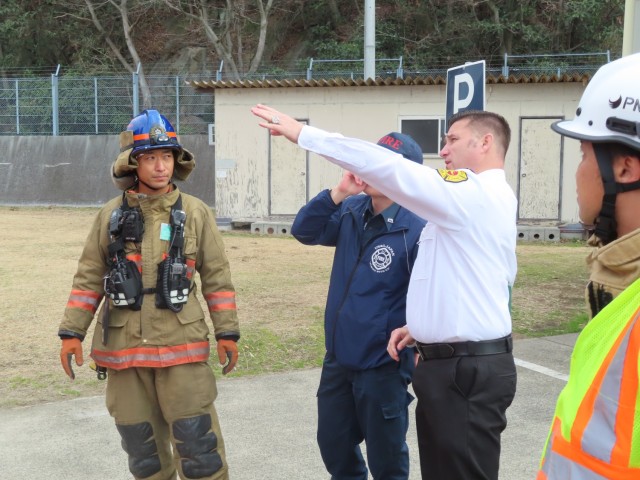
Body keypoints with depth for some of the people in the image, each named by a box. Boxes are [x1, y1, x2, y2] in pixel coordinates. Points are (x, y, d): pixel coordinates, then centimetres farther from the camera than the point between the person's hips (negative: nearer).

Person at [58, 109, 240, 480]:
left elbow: (217, 276, 2)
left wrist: (227, 332, 1)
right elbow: (89, 278, 8)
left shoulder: (195, 212, -1)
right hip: (124, 347, 3)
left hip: (181, 346, -2)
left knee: (198, 443, -1)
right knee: (142, 446, 14)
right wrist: (72, 331, 4)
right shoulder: (111, 215, 4)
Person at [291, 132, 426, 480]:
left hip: (383, 364, -6)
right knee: (333, 442, 22)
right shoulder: (351, 212, 1)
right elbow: (304, 232, -3)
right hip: (338, 357, 7)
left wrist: (412, 337, -18)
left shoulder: (417, 229, -19)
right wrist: (338, 193, -14)